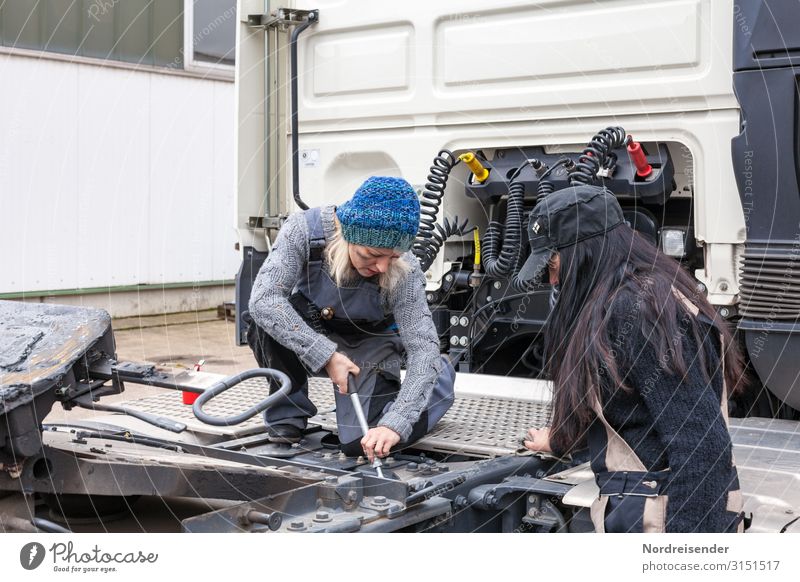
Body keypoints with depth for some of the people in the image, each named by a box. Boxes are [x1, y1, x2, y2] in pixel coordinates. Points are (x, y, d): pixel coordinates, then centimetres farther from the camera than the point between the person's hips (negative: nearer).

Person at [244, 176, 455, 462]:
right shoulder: (305, 229, -30)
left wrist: (395, 424, -42)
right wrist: (325, 355, -41)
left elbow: (423, 348, -30)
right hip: (310, 334, 1)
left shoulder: (404, 272, -30)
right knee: (263, 319, -33)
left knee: (361, 443, -17)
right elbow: (263, 298, -37)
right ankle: (288, 413, -7)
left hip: (367, 344, 0)